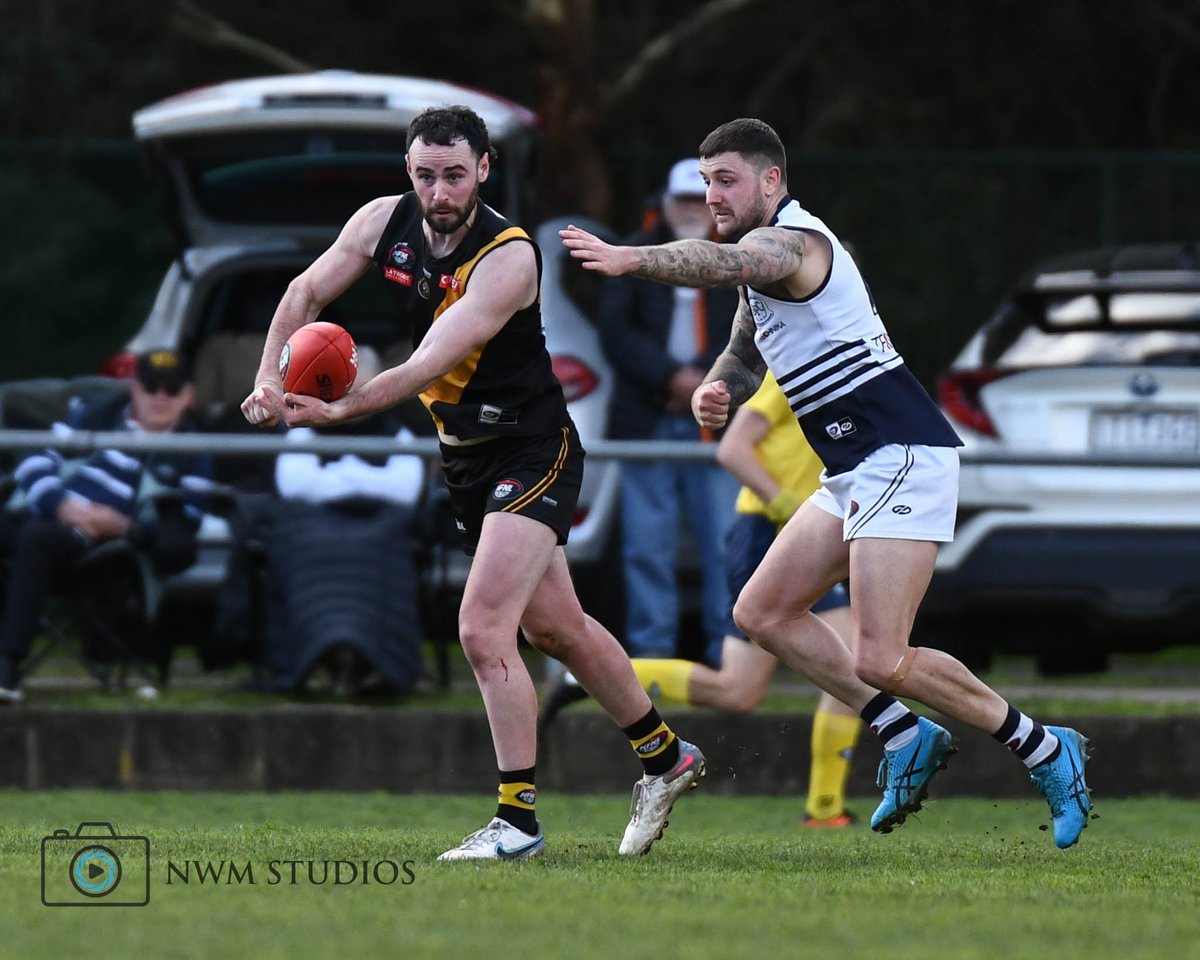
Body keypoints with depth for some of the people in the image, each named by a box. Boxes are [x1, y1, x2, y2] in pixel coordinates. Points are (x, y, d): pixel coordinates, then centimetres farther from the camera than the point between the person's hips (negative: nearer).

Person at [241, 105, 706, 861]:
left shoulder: (508, 258, -26)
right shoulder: (386, 222, -6)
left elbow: (432, 364, -34)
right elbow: (308, 293, 2)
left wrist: (333, 411, -43)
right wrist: (271, 380, -16)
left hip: (533, 453, -8)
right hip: (465, 455, 8)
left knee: (483, 630, -19)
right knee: (555, 627, 18)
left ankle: (518, 820, -12)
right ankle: (666, 757, 36)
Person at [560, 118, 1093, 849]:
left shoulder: (792, 240, -14)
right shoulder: (766, 257, 18)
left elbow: (725, 264, -37)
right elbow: (746, 352, 28)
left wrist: (631, 260, -53)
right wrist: (716, 391, 3)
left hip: (902, 456, -11)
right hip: (856, 473, 11)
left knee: (880, 659, -15)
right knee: (764, 612, 9)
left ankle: (1044, 749, 0)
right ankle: (908, 740, 11)